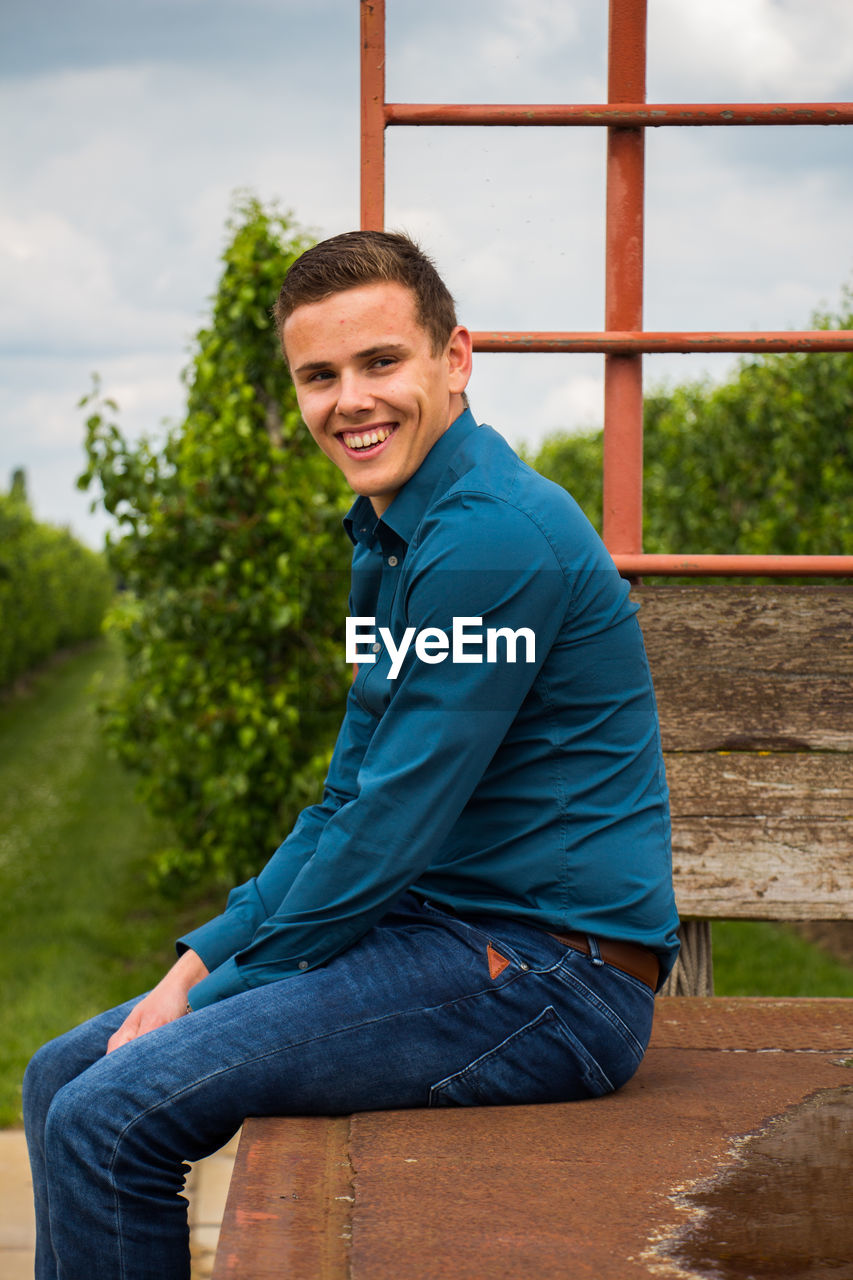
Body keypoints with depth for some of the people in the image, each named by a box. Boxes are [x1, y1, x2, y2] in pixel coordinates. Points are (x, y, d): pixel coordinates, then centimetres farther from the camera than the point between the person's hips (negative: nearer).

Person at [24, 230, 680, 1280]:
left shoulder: (493, 537, -18)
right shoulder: (389, 538, 15)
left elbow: (390, 830, -19)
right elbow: (348, 800, 18)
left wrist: (217, 995, -8)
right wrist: (196, 965, 7)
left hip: (547, 976, -10)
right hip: (448, 935, 10)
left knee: (110, 1117, -19)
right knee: (62, 1076, 9)